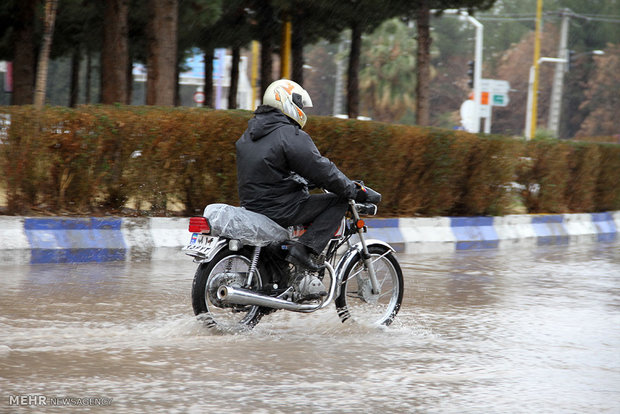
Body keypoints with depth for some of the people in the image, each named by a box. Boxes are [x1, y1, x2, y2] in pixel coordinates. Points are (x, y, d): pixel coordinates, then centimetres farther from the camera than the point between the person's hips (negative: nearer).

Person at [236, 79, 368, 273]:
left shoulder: (249, 134, 13)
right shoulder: (290, 136, -14)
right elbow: (322, 170, -13)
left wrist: (303, 182, 34)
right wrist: (354, 191, -3)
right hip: (279, 211, -9)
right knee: (338, 201, -3)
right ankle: (304, 248, -16)